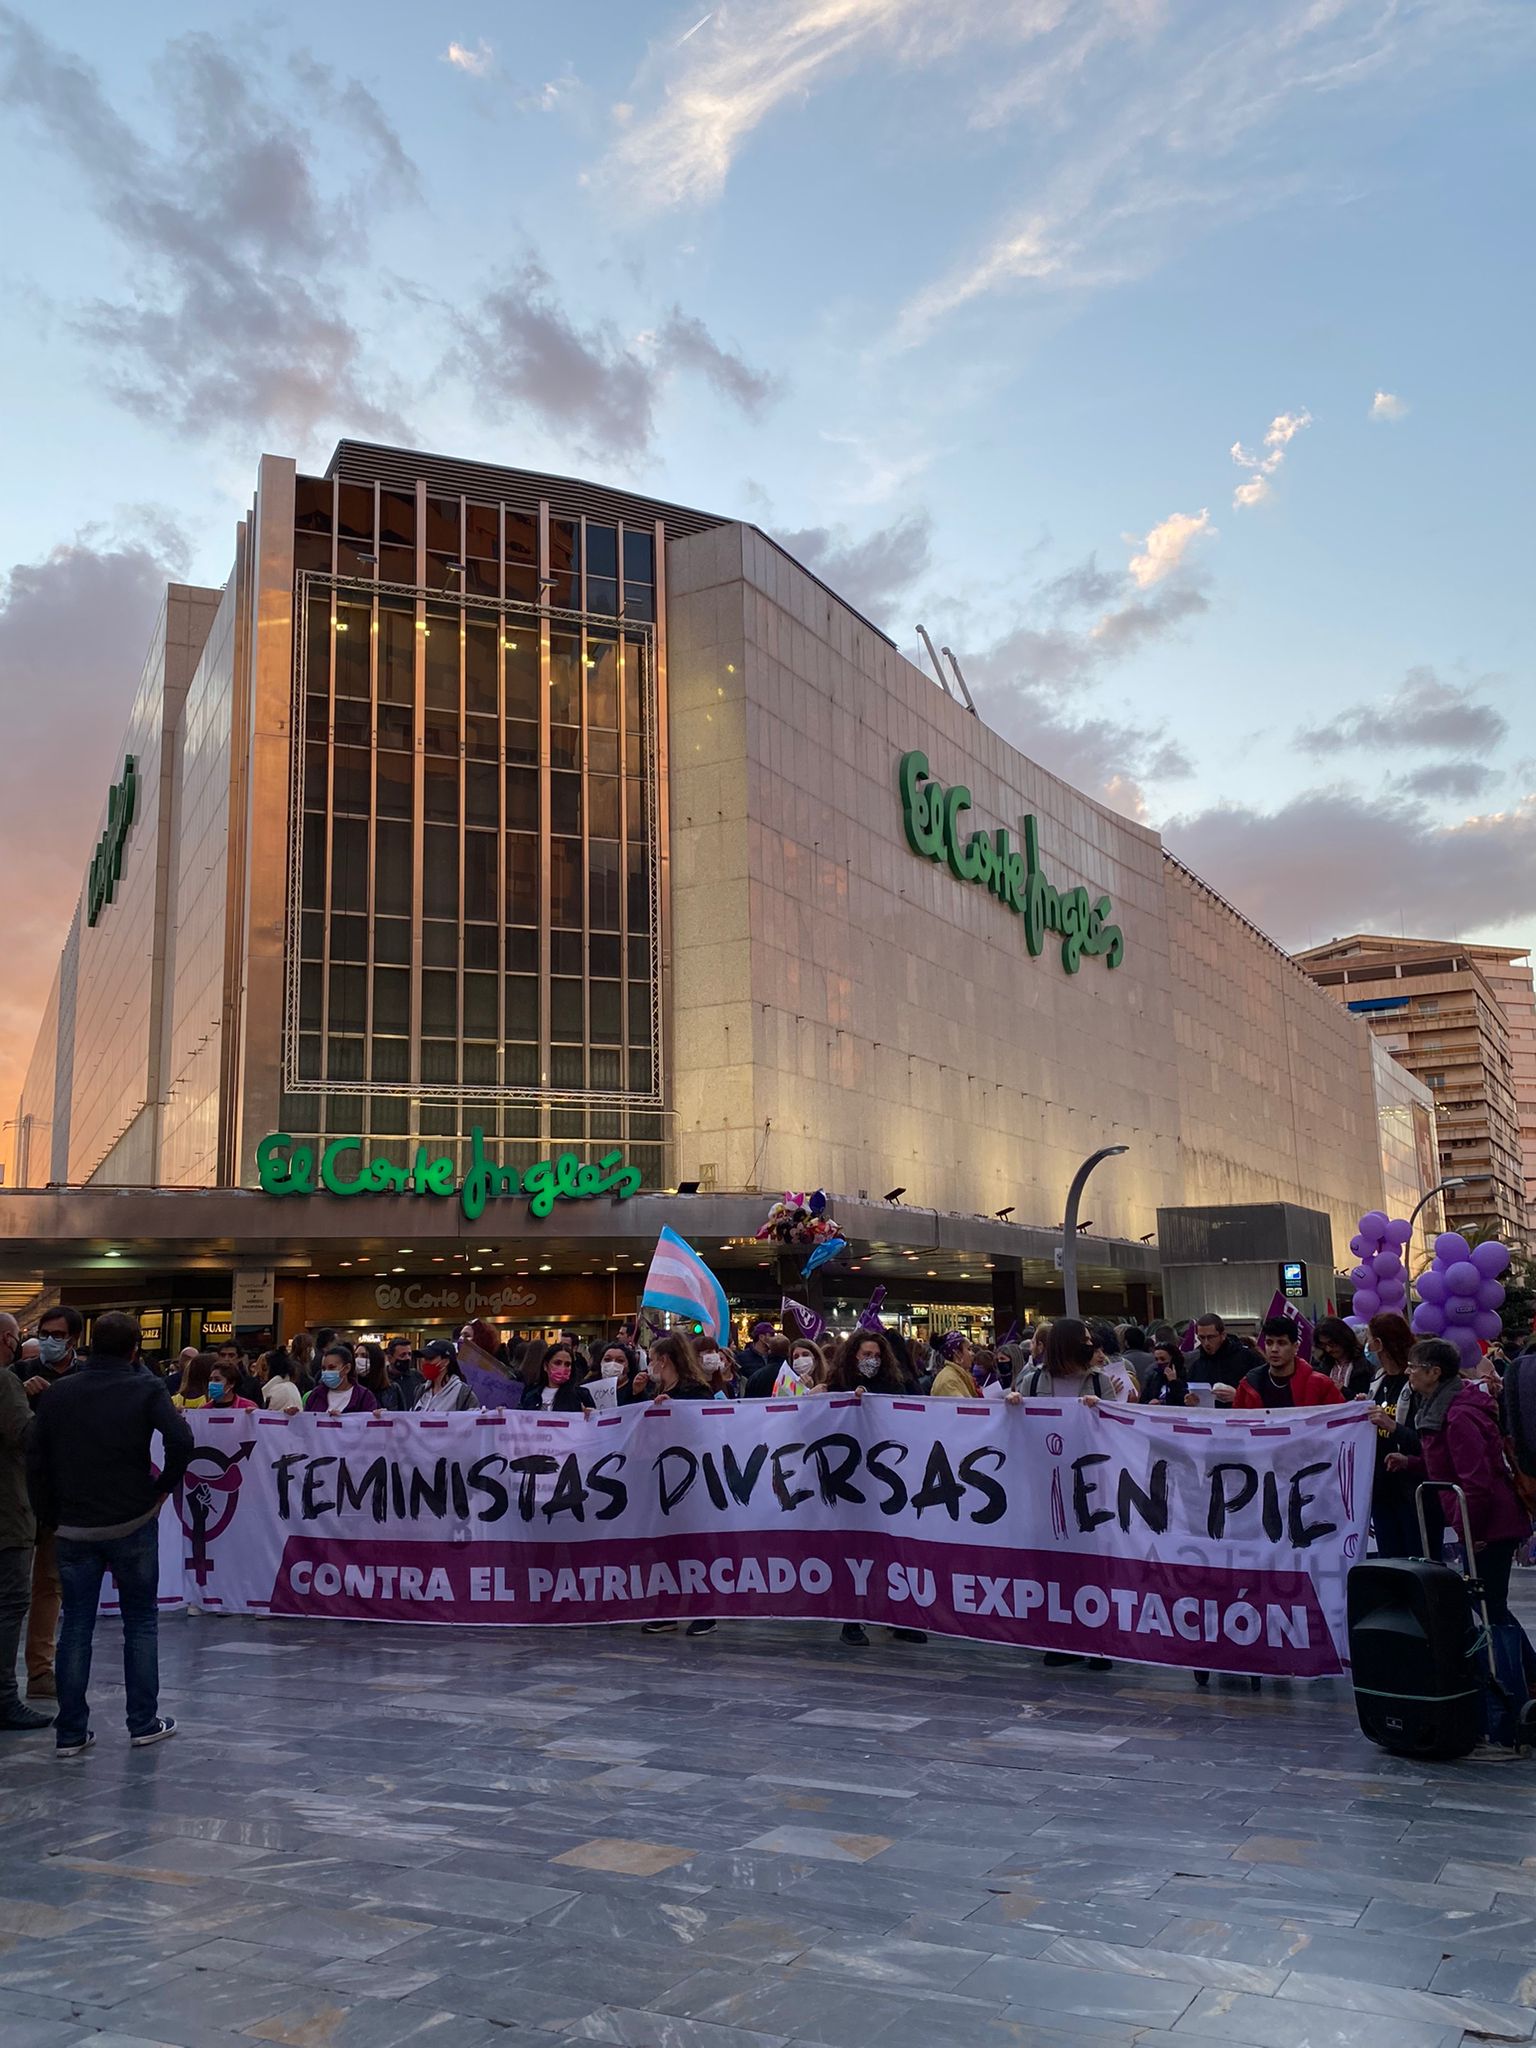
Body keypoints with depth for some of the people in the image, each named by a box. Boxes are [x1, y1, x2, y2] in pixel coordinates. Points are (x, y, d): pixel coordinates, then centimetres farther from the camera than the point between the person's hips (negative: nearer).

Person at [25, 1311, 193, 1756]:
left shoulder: (58, 1393, 3)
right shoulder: (146, 1389, -8)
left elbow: (36, 1461, 4)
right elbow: (180, 1439, -21)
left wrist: (51, 1518, 11)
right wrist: (164, 1487, -6)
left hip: (74, 1530, 2)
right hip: (133, 1524, -2)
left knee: (75, 1626, 10)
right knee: (141, 1621, 10)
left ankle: (70, 1732, 10)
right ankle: (144, 1723, 14)